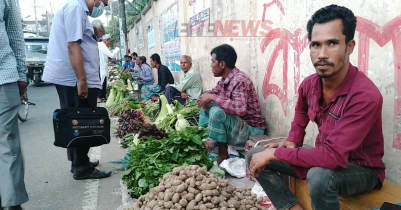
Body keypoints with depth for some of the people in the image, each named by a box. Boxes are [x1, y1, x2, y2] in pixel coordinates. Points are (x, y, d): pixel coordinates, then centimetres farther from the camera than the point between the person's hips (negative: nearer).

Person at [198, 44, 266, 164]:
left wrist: (213, 97, -29)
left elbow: (240, 108, -39)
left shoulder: (239, 80, -24)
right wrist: (206, 97, -5)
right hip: (238, 124, 9)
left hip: (252, 131, -9)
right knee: (207, 106, 12)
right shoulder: (225, 79, 2)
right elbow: (213, 92, 20)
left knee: (217, 111, -29)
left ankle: (223, 155, -12)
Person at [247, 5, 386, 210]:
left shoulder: (365, 96, -29)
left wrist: (275, 153, -30)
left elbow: (334, 156, -36)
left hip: (361, 169, -6)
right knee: (256, 156, 0)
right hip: (325, 158, 7)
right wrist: (292, 142, -1)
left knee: (319, 176, -40)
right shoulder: (308, 84, -8)